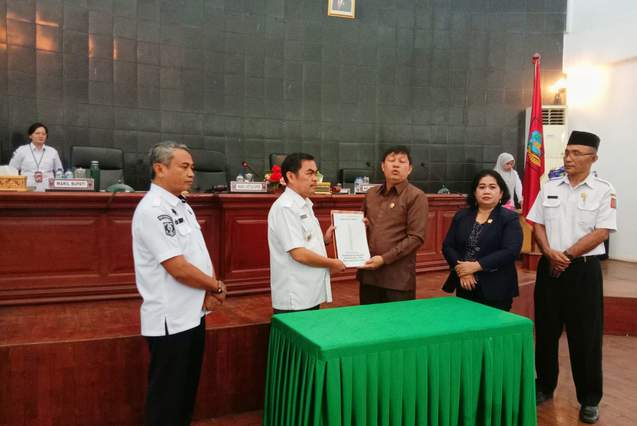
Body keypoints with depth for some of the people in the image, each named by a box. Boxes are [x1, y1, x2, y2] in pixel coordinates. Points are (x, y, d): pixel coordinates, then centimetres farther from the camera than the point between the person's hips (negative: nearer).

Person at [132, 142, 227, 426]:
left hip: (193, 313, 9)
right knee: (167, 398, 9)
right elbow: (179, 269, -24)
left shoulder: (181, 206, 9)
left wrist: (209, 292, -4)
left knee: (187, 391, 22)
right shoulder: (153, 210, -20)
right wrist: (216, 286, -9)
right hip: (171, 320, -9)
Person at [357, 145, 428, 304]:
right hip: (368, 272, 5)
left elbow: (416, 237, -12)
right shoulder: (371, 194, 11)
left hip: (398, 277, -5)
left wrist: (384, 259, -16)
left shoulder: (416, 197, -6)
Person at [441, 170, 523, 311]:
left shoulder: (510, 218, -3)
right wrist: (461, 269, -13)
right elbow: (447, 246, 4)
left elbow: (510, 251, -15)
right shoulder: (461, 216, 8)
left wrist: (476, 266, -20)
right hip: (465, 287, 4)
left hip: (496, 289, -3)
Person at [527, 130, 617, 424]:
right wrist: (550, 253, -11)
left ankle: (589, 399, 21)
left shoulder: (603, 191, -4)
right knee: (546, 331, 11)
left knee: (586, 337, 4)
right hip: (549, 267, 3)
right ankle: (544, 386, 28)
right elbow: (537, 225, 5)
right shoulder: (550, 187, 7)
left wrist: (566, 256, -13)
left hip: (583, 269, -3)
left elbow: (601, 233, -11)